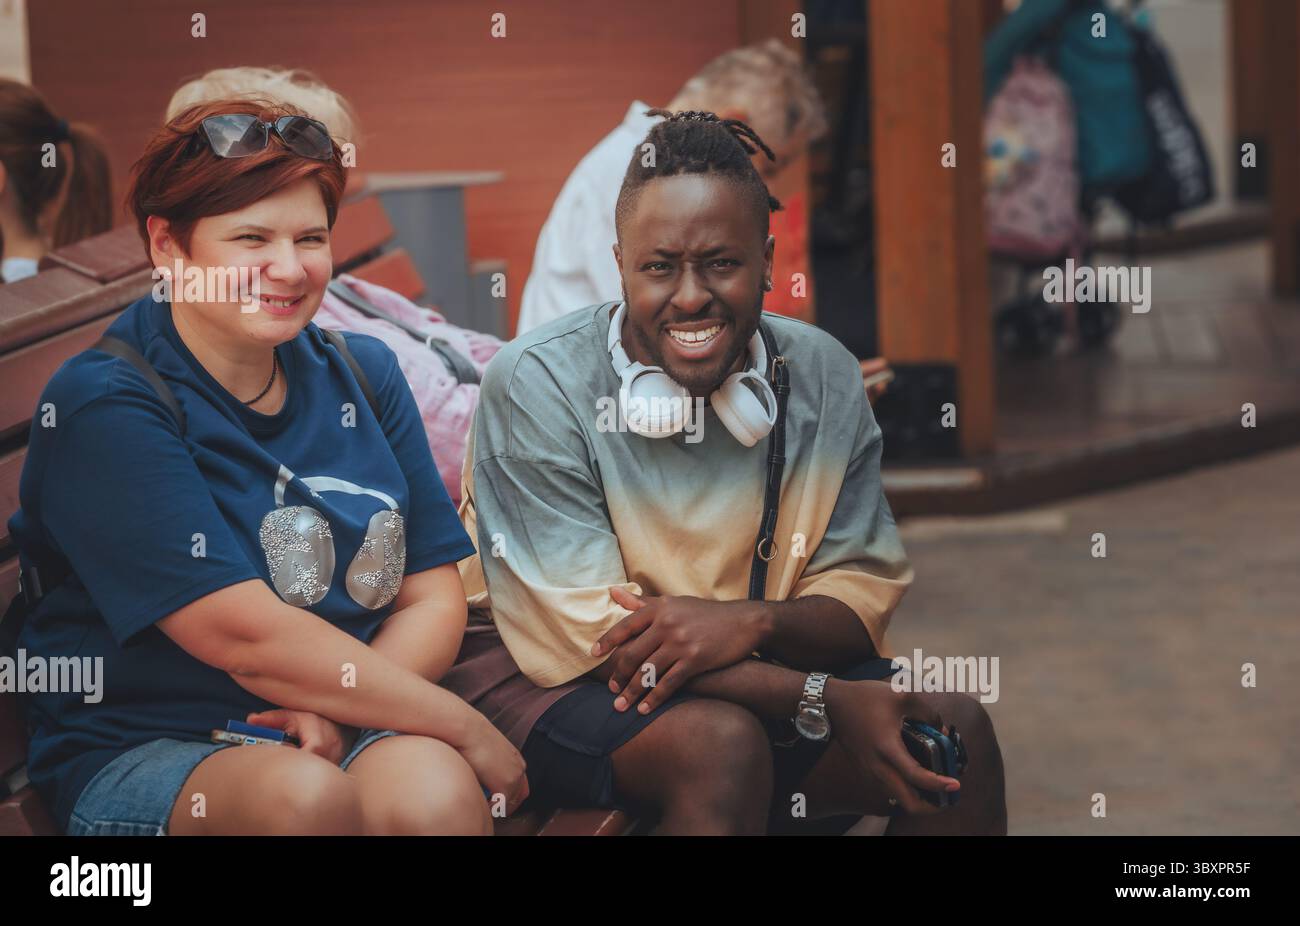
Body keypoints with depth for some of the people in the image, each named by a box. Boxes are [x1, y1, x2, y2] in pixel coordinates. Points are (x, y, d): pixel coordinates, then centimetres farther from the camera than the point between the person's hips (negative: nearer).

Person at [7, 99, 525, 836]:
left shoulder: (364, 374, 10)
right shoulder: (105, 406, -9)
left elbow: (434, 601, 8)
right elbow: (248, 639, -16)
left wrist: (339, 713, -14)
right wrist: (468, 729, -12)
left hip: (351, 739, 4)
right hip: (144, 754, -3)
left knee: (435, 793, -31)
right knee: (304, 795, -36)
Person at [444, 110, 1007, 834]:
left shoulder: (824, 375, -4)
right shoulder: (535, 385, -18)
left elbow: (863, 592, -2)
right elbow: (587, 633, -21)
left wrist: (751, 621, -28)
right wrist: (824, 700, -29)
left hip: (756, 667, 5)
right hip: (546, 678, -4)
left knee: (956, 730, -16)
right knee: (723, 743, -34)